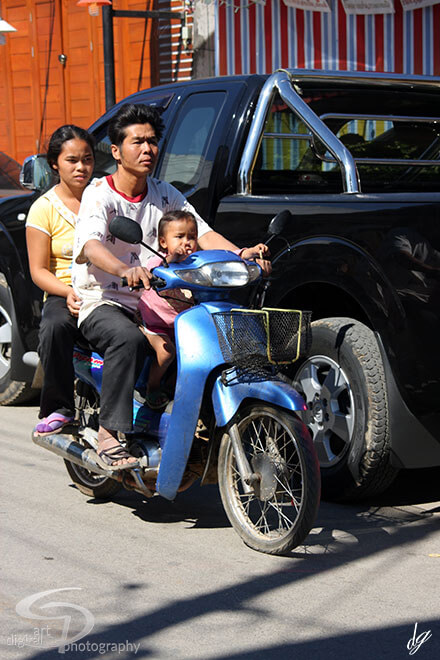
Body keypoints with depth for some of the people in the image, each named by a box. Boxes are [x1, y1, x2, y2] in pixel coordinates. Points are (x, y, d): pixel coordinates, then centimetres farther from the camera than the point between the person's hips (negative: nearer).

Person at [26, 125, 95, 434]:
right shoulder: (44, 208, 4)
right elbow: (38, 270, 0)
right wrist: (69, 293, -19)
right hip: (65, 292, -1)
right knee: (55, 327, -36)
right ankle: (59, 408, -20)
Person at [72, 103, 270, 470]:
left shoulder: (165, 195, 12)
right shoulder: (100, 194, -7)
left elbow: (202, 233, 3)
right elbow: (90, 245, -26)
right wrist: (125, 270, -47)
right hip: (102, 303, -5)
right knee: (128, 339, -37)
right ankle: (110, 434, -31)